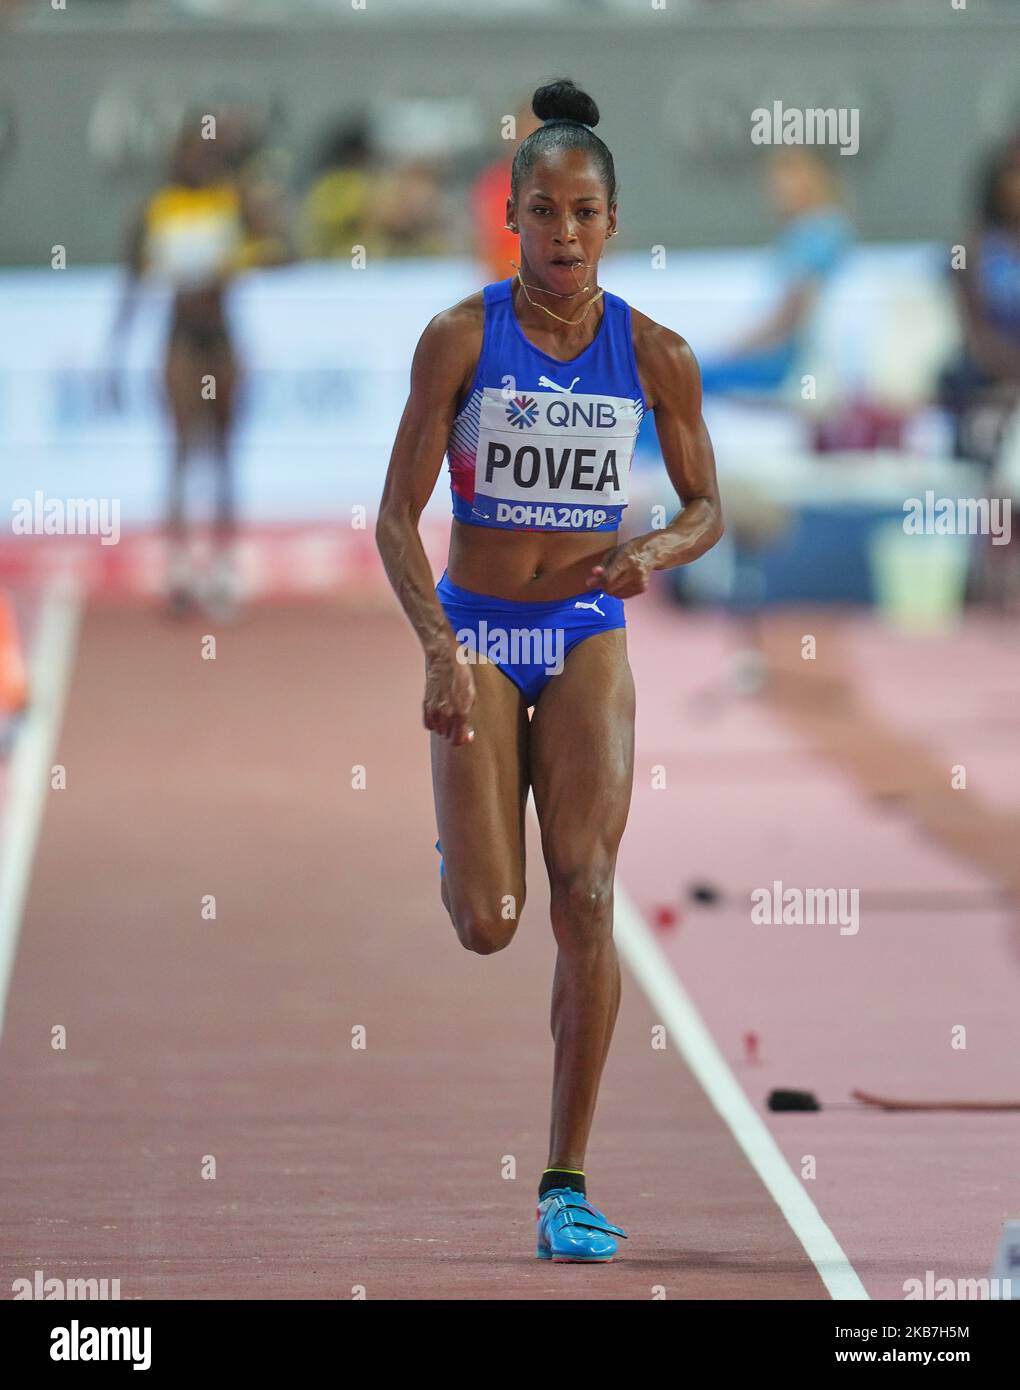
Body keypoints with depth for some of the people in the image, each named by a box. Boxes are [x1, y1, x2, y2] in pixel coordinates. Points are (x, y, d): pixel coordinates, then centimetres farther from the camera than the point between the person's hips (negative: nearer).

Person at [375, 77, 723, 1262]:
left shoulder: (653, 354, -3)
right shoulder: (460, 338, -9)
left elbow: (707, 510, 7)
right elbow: (397, 516, -9)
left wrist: (656, 552, -16)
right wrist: (438, 647, -23)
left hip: (589, 634, 1)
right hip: (476, 631, -1)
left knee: (587, 897, -12)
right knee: (487, 926, -7)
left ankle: (567, 1184, -6)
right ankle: (463, 849, 36)